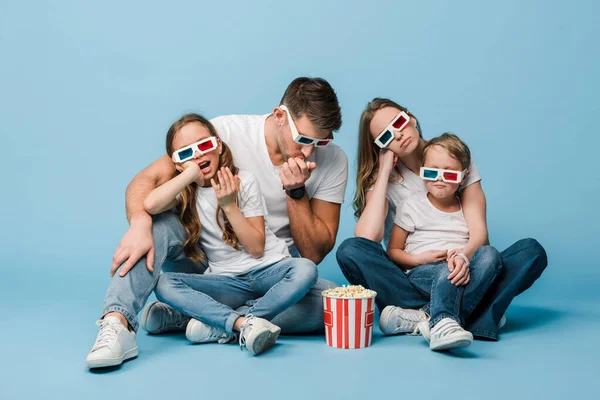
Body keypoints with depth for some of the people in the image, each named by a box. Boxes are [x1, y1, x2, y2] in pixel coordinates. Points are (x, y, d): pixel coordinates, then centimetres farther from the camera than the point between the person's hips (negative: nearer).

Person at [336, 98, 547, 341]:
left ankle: (420, 316, -37)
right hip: (408, 281, -1)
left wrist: (463, 257, -31)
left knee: (531, 250, -22)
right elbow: (366, 238, -18)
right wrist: (384, 172, -12)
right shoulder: (381, 178, 2)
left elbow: (479, 231, -7)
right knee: (350, 250, -28)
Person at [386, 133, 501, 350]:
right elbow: (393, 251, 9)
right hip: (422, 273, -3)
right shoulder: (412, 206, 9)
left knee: (489, 253, -27)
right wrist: (418, 259, -12)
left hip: (461, 274, 3)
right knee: (446, 270, -36)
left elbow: (478, 240, 5)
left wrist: (464, 258, -19)